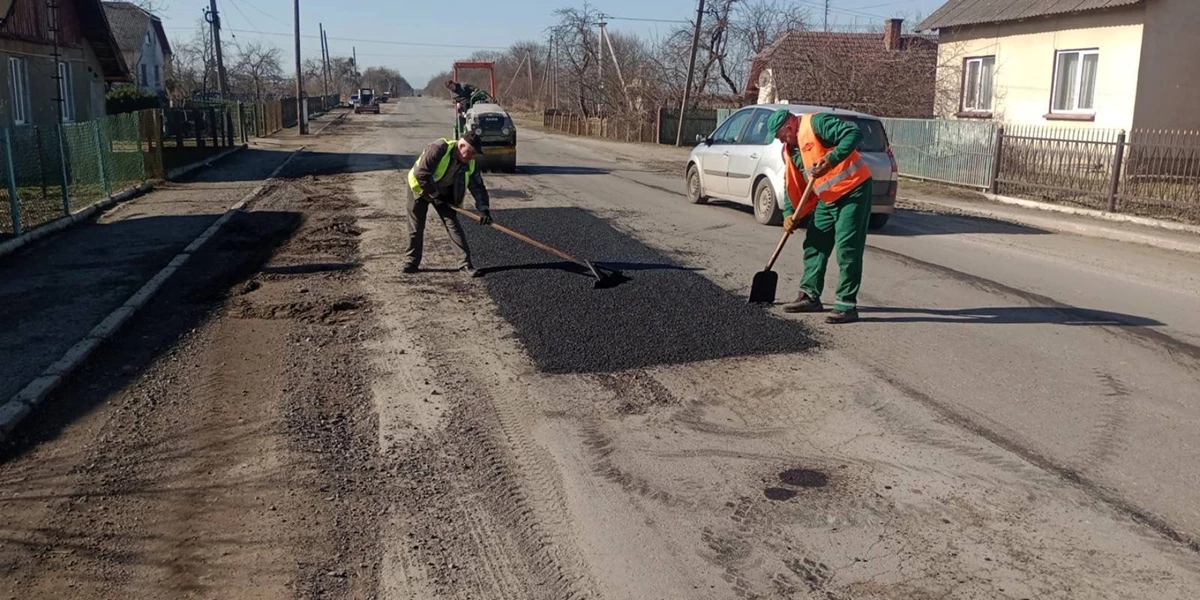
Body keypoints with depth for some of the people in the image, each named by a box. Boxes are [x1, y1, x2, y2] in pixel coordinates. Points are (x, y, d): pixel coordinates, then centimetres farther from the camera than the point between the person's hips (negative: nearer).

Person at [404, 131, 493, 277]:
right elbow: (421, 174, -32)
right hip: (420, 188, -4)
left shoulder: (470, 165, -15)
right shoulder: (438, 149, -33)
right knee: (416, 227, 0)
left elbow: (478, 187, -14)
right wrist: (435, 195, -25)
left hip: (444, 193, 4)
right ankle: (411, 262, 15)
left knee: (453, 223, -7)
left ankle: (465, 263, -6)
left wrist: (483, 209, -29)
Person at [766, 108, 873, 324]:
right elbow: (792, 186, 15)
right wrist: (789, 213, 3)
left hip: (853, 190, -9)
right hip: (827, 199, 9)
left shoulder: (815, 123, -14)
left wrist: (831, 160, -32)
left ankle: (847, 305, -6)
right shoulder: (790, 149, 13)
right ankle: (810, 296, 23)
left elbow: (854, 134, -25)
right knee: (814, 246, 12)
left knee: (847, 249, -10)